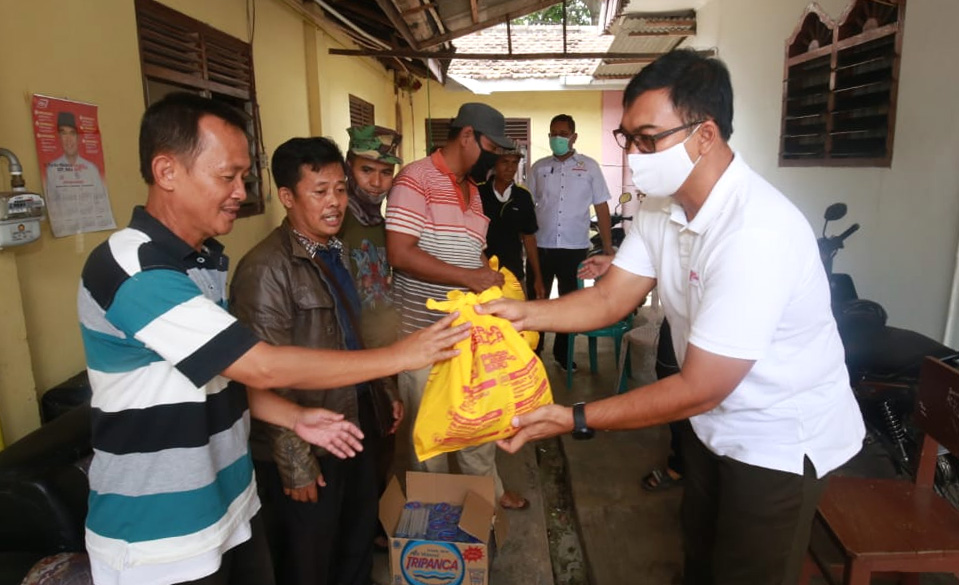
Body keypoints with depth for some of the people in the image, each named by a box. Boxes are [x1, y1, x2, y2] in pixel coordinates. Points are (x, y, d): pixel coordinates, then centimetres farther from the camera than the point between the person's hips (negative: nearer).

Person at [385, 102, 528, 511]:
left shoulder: (472, 190, 13)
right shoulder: (416, 179, -14)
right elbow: (400, 253, -23)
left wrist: (496, 278, 5)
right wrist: (468, 277, -25)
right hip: (424, 333, -8)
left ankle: (487, 491, 41)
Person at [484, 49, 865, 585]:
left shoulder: (755, 234, -35)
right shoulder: (666, 208, -7)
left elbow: (698, 389, -31)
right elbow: (609, 299, -4)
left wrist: (575, 420, -27)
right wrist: (526, 313, -21)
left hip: (780, 440, -7)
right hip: (713, 421, 8)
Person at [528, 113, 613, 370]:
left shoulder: (589, 167, 1)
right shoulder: (539, 167, 5)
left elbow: (601, 207, 1)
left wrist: (608, 246, -3)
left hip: (575, 247, 0)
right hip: (541, 246, 1)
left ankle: (562, 352, 28)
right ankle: (532, 352, 24)